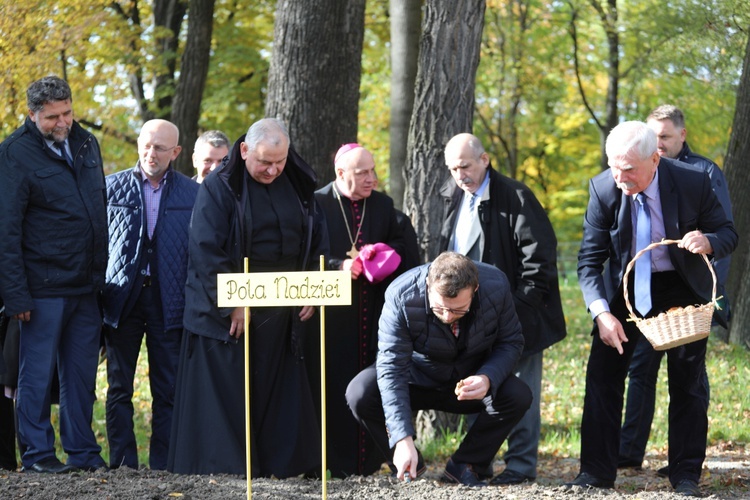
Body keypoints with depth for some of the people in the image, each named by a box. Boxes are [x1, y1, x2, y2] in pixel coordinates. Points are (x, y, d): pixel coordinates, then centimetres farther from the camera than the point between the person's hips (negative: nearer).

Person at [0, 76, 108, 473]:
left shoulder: (86, 143, 10)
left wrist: (101, 274, 15)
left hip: (86, 286, 6)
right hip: (44, 287, -6)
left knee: (82, 373, 11)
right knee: (37, 373, 1)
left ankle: (82, 451, 18)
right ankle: (37, 453, 8)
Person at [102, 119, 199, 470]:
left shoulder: (193, 193, 5)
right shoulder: (113, 186, 5)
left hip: (169, 301, 0)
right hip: (123, 296, 0)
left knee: (168, 388, 2)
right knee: (119, 387, 3)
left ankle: (163, 462, 8)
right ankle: (122, 460, 9)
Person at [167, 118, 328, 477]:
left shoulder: (299, 185, 8)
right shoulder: (219, 187, -9)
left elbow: (317, 240, 15)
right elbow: (205, 251, -13)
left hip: (282, 311, 5)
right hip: (228, 312, -5)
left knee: (279, 389, 6)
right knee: (227, 390, -2)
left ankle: (280, 462, 12)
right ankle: (223, 464, 2)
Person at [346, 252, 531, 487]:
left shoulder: (497, 286, -25)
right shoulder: (400, 297, -32)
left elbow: (511, 343, -11)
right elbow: (391, 368, -32)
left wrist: (488, 378, -34)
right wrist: (403, 439, -39)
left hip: (470, 381, 2)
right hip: (417, 380, -1)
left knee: (518, 396, -27)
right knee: (359, 395, -28)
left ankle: (463, 465, -4)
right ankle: (410, 465, -3)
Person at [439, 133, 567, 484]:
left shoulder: (515, 197, -14)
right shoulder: (452, 198, 8)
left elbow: (540, 254, -14)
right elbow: (448, 254, 19)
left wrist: (521, 305, -17)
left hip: (516, 315, -7)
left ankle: (521, 464, 5)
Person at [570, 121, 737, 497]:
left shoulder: (693, 183, -22)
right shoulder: (603, 189, -19)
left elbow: (728, 234, -8)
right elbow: (589, 259, -14)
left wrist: (708, 241, -33)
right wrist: (601, 312, -28)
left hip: (682, 287, -1)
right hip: (626, 286, 1)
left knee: (688, 383, 2)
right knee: (602, 377, -3)